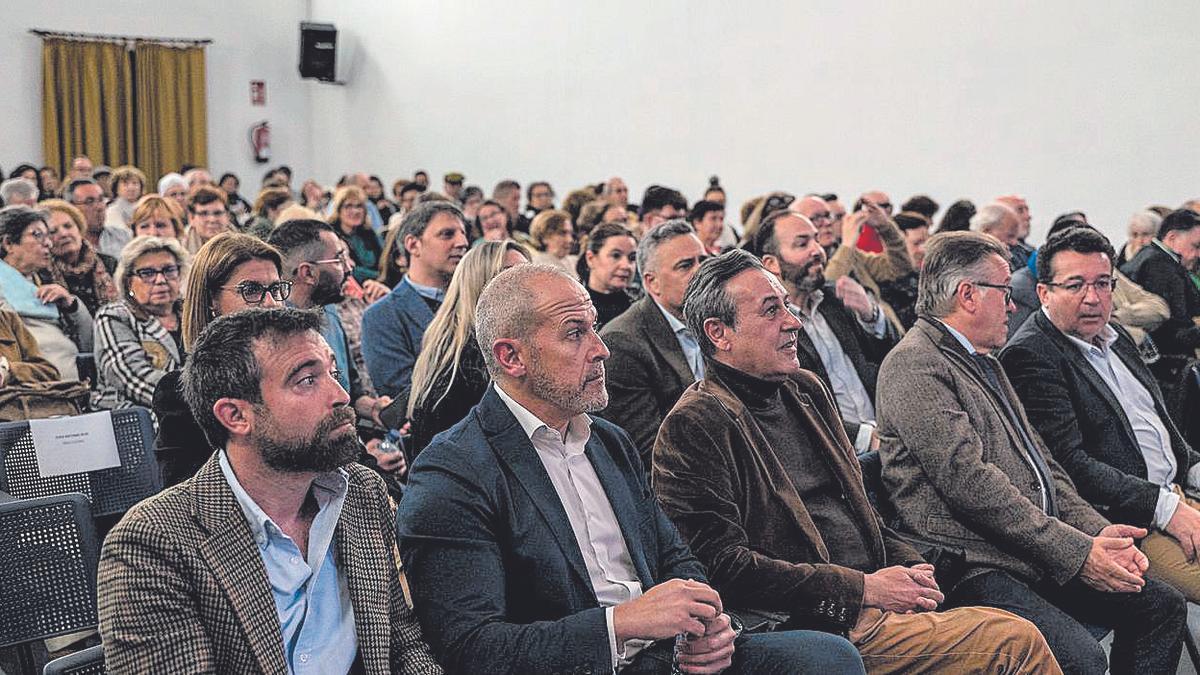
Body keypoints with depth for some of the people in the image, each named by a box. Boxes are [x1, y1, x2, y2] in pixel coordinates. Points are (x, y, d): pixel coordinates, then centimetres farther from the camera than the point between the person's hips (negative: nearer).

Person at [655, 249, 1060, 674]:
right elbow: (726, 569, -17)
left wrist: (908, 567, 5)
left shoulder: (805, 389, 17)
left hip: (872, 606, 8)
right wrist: (863, 588, -15)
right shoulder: (693, 427, -10)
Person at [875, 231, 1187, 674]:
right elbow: (970, 483, -18)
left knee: (1163, 607, 4)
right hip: (972, 568, -10)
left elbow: (1040, 460, 21)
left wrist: (1098, 532, 4)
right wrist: (1077, 554, -16)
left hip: (1038, 556, 10)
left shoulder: (984, 362, 23)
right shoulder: (913, 366, -10)